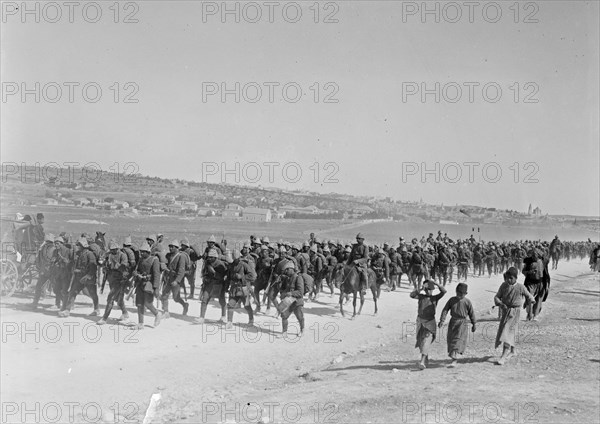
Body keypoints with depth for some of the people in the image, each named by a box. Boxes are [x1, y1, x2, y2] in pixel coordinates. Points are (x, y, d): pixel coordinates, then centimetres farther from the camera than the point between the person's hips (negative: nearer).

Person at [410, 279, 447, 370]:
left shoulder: (435, 298, 3)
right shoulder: (421, 296, 5)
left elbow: (444, 291, -13)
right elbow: (412, 295, -13)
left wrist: (436, 283, -17)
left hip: (430, 322, -3)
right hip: (420, 321, 3)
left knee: (426, 342, -16)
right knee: (421, 342, 12)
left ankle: (422, 362, -26)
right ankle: (426, 359, 33)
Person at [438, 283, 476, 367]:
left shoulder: (467, 302, -6)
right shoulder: (452, 300, 1)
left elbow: (471, 314, 3)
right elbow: (445, 310, 1)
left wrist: (474, 324, 8)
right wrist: (442, 320, -8)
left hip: (462, 323, -4)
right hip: (453, 322, 4)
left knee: (458, 340, -12)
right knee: (451, 340, 10)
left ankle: (454, 361, -16)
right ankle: (455, 358, 28)